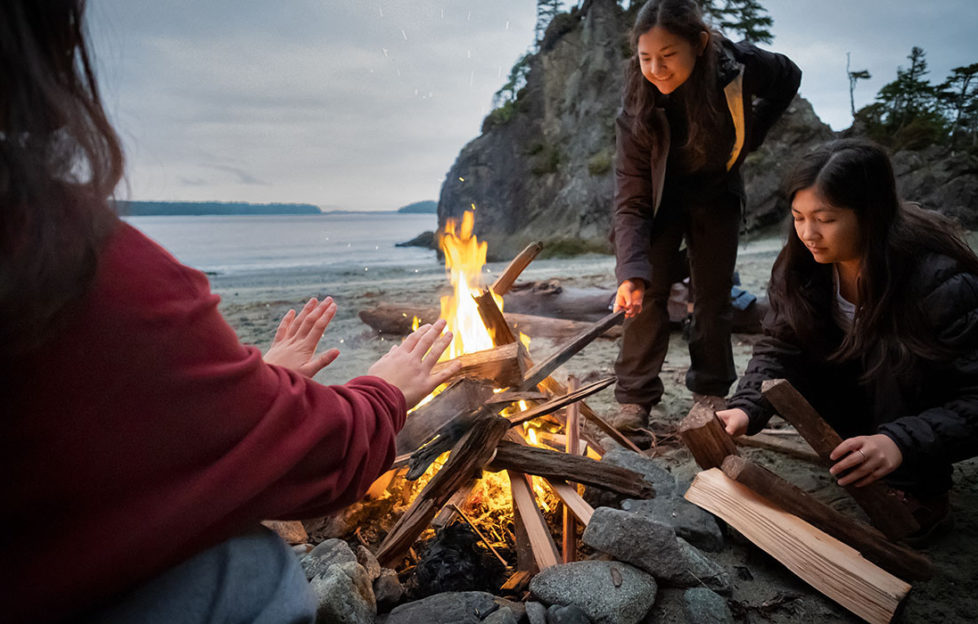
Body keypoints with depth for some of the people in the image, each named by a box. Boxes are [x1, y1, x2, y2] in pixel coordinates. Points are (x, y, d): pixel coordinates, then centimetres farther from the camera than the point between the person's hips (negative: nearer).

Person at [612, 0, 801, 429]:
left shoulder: (741, 67, -27)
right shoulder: (637, 111, -29)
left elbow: (788, 80, -1)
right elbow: (631, 203, -29)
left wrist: (749, 137, -8)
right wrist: (631, 272, -42)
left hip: (717, 193, 2)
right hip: (662, 199, -1)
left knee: (713, 296, 3)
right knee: (648, 292, -12)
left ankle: (710, 393, 16)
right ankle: (635, 399, -5)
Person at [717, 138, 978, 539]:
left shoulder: (939, 280, -31)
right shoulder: (804, 265, -17)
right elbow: (779, 347, -17)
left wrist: (902, 442, -47)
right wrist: (746, 408, -35)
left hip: (937, 405, -4)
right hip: (874, 396, 5)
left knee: (891, 354, -32)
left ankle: (922, 495, -15)